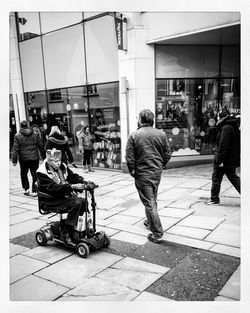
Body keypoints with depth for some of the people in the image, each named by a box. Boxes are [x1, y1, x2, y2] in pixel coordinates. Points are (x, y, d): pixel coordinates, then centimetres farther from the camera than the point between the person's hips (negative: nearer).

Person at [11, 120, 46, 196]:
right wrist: (44, 156, 14)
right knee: (35, 174, 6)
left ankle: (26, 189, 15)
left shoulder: (17, 136, -3)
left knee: (23, 173, 19)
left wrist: (14, 160, -2)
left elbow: (15, 149, -6)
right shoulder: (35, 135, 3)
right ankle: (34, 191, 5)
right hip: (34, 158, 1)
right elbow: (41, 147, 6)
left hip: (23, 159, -1)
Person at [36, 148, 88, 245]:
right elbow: (53, 188, -26)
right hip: (52, 200, -7)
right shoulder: (42, 172, -14)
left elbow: (73, 176, 9)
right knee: (76, 203, -27)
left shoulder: (62, 167, 8)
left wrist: (84, 182, -13)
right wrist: (72, 186, -36)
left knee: (83, 201, -16)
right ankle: (65, 234, -20)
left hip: (66, 195, 7)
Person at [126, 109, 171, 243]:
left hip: (142, 174, -5)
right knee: (152, 199, 24)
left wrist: (132, 171, 2)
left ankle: (157, 234, 4)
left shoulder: (133, 135, -10)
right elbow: (167, 154, 2)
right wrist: (161, 166, 14)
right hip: (157, 172, 5)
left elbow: (129, 157, -12)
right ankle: (150, 221, 44)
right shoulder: (161, 134, 0)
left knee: (149, 203, 2)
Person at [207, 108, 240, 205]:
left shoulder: (226, 128, -17)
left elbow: (223, 145, -23)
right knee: (233, 177, 15)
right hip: (232, 160, 9)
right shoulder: (235, 127, 11)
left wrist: (219, 160, -22)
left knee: (216, 178, 4)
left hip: (224, 160, -9)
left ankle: (214, 199, 14)